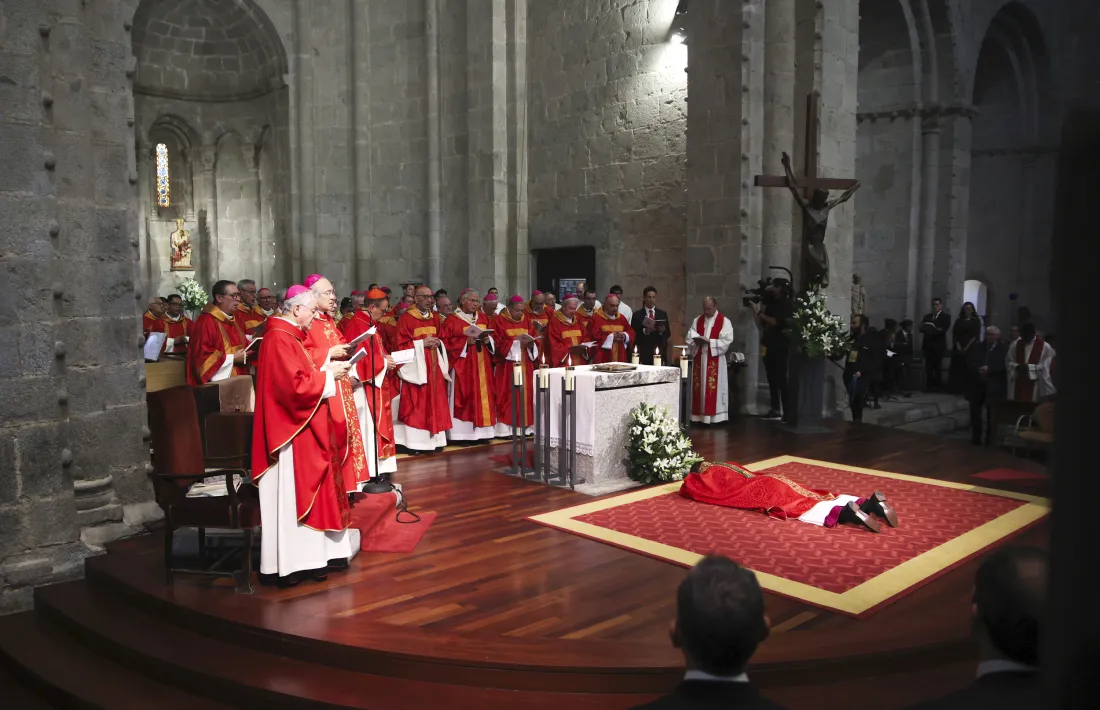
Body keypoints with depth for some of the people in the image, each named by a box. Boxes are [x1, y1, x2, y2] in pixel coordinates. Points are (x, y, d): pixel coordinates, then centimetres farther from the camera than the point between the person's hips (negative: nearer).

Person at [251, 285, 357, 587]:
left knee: (305, 491, 14)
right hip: (293, 430, -11)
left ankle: (309, 555, 22)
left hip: (300, 428, 11)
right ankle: (294, 562, 3)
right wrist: (327, 374, -14)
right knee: (294, 493, -4)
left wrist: (325, 369, 6)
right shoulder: (281, 338, -19)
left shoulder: (288, 335, 14)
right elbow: (296, 385, -25)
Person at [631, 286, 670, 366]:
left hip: (659, 353, 2)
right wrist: (644, 331, -19)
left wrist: (662, 331, -11)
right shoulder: (637, 315, 4)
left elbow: (668, 333, 10)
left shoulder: (663, 314, 12)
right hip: (643, 354, -2)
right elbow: (633, 335, -2)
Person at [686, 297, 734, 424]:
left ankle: (714, 417, -2)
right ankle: (699, 416, 9)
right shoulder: (697, 321, 13)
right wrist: (696, 341, -13)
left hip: (715, 360, -4)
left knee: (713, 389, -6)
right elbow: (690, 337, 9)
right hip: (699, 359, 4)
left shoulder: (724, 321, -1)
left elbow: (727, 340, -10)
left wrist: (709, 341, -19)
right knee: (699, 388, 4)